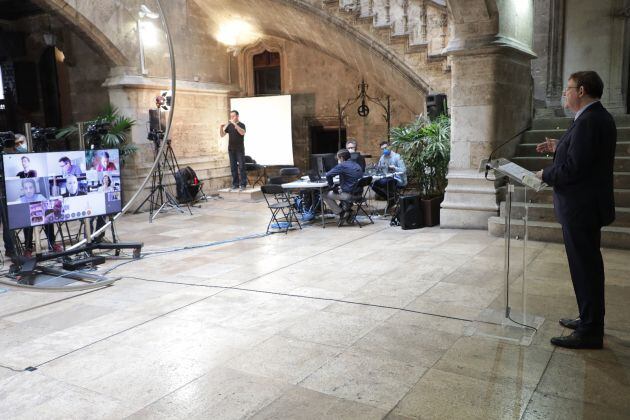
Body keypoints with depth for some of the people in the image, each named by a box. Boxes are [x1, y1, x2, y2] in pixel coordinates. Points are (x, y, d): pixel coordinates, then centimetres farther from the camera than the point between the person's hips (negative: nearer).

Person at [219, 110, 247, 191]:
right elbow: (222, 135, 11)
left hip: (240, 149, -5)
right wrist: (221, 128, -8)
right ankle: (235, 184, 11)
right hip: (231, 149, 5)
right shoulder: (229, 125, 12)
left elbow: (242, 133, -22)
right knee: (233, 167, 6)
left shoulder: (241, 125, -1)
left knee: (241, 167, -7)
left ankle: (243, 184, -5)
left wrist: (235, 124, -27)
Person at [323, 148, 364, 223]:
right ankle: (347, 210, 30)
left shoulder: (342, 165, -12)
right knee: (341, 191, 37)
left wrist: (332, 186, -5)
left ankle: (340, 212, 8)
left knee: (325, 196, 7)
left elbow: (328, 175, -20)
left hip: (349, 194, -8)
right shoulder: (357, 165, 12)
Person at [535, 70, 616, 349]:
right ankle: (590, 319, 33)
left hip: (581, 208, -10)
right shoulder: (597, 117, 11)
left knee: (585, 268, -1)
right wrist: (558, 148, 11)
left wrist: (545, 175, -9)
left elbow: (573, 167, -25)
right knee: (587, 266, 19)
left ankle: (590, 332, 10)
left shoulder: (589, 121, -21)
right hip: (587, 205, 11)